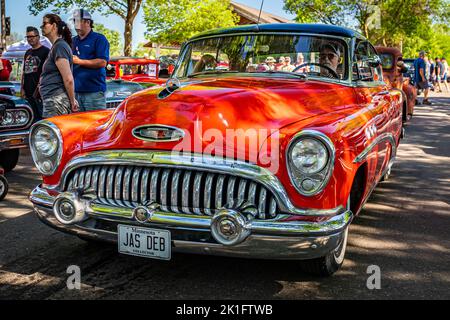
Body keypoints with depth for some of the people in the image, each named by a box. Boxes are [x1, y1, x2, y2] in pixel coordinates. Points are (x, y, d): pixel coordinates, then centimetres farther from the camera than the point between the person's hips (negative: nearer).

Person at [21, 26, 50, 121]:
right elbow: (24, 71, 22)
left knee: (42, 117, -10)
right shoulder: (28, 53, 20)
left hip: (40, 92, -7)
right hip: (28, 93, 7)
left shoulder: (45, 51, -3)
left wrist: (38, 88, -16)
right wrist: (22, 88, 12)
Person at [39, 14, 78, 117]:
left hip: (56, 101, -10)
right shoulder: (55, 46, 20)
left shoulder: (59, 46, -12)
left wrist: (72, 101, -13)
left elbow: (68, 79, -18)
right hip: (52, 100, 10)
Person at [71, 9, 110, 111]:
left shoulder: (99, 39, 0)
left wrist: (80, 61, -13)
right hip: (76, 90, 6)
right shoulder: (73, 41, 19)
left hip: (94, 90, -6)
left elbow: (102, 62, -11)